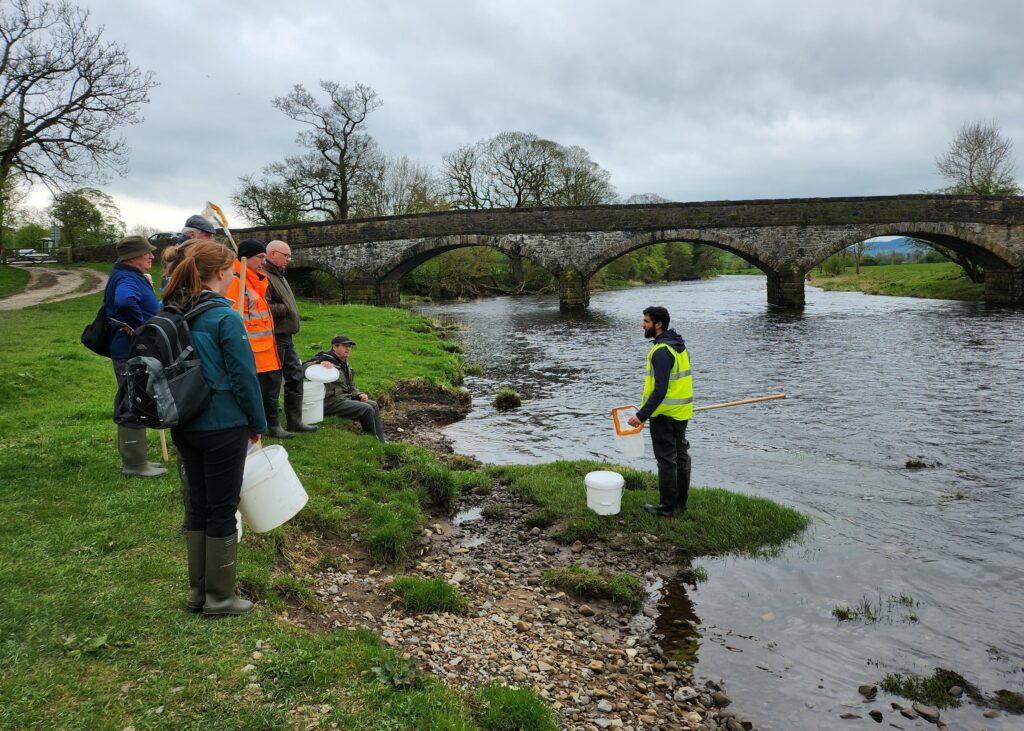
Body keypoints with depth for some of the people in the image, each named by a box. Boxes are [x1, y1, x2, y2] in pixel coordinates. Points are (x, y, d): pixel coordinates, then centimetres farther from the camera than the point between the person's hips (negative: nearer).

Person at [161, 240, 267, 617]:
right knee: (222, 509, 5)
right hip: (222, 427, -7)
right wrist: (258, 423, -1)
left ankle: (198, 591, 28)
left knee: (197, 504, 17)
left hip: (184, 426, 7)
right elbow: (244, 377, -15)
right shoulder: (226, 318, -17)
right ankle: (220, 597, 18)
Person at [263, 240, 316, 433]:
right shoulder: (263, 276, -16)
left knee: (295, 375, 14)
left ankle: (295, 420, 21)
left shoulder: (279, 276, 18)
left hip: (286, 337, 11)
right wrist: (286, 309, -16)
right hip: (274, 337, -11)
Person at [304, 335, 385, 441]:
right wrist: (320, 363, -35)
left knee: (373, 405, 0)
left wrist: (359, 394, 7)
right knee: (366, 409, -19)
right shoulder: (325, 359, -8)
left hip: (345, 398, 9)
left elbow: (351, 387, 27)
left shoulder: (345, 364, 20)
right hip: (330, 402, -9)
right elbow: (302, 368, -20)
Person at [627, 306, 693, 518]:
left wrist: (642, 415, -26)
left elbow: (660, 390, -27)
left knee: (666, 460, -1)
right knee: (681, 455, 17)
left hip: (665, 414, -10)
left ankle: (667, 508, 7)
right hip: (682, 412, 10)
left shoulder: (661, 351, -21)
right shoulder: (679, 346, 10)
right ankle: (681, 501, 30)